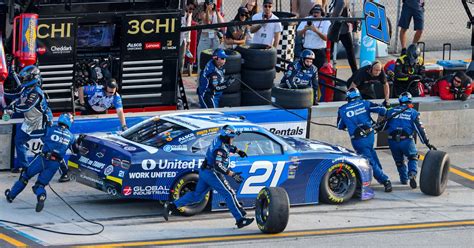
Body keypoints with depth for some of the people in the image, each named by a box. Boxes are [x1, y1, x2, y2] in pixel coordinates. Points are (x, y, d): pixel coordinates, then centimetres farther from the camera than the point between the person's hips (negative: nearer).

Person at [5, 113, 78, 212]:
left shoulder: (51, 129, 2)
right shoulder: (71, 136, 10)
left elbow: (43, 139, 20)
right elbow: (75, 150, 22)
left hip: (43, 159, -2)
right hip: (55, 164, 2)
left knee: (25, 175, 18)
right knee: (40, 184, 9)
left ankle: (11, 195, 27)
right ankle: (41, 195, -26)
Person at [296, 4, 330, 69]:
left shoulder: (326, 22, -2)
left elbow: (326, 38, -13)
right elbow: (299, 34, 3)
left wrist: (316, 31, -28)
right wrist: (305, 29, -19)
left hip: (320, 51, -3)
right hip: (306, 49, 3)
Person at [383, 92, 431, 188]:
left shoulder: (391, 111, 11)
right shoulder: (413, 113, 4)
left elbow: (383, 126, 13)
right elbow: (419, 128, 0)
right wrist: (426, 142, 1)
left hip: (393, 141, 2)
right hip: (407, 140, -2)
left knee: (399, 160, 21)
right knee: (413, 158, 15)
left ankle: (404, 179, 31)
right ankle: (412, 175, -9)